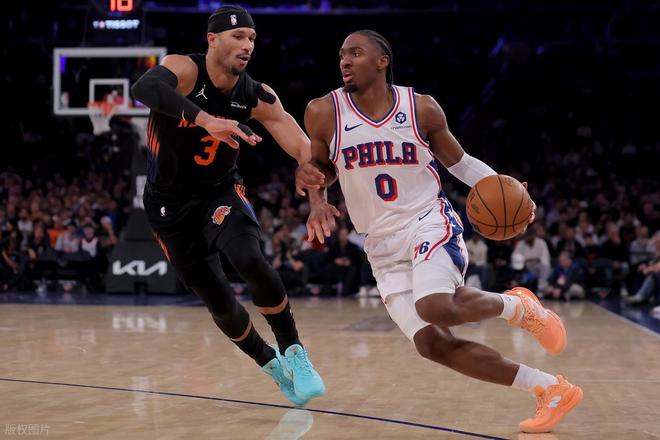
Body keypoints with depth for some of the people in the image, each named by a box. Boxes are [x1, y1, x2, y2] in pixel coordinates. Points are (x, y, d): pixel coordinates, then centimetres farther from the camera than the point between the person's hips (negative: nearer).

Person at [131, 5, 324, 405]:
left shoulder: (258, 97, -11)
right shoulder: (184, 69, -22)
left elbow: (304, 148, -17)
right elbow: (144, 88, -45)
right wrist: (206, 119, -59)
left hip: (221, 193, 1)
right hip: (171, 203, -1)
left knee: (250, 260, -29)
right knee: (218, 301, 0)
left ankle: (293, 353, -9)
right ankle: (271, 364, 26)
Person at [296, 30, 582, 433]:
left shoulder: (422, 109, -4)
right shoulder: (324, 114, -3)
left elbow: (460, 163, 8)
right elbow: (321, 168, 14)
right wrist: (317, 197, -9)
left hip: (429, 222, -3)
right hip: (383, 248, 3)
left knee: (435, 308, -32)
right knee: (432, 344, -10)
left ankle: (516, 306, 0)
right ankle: (551, 389, 1)